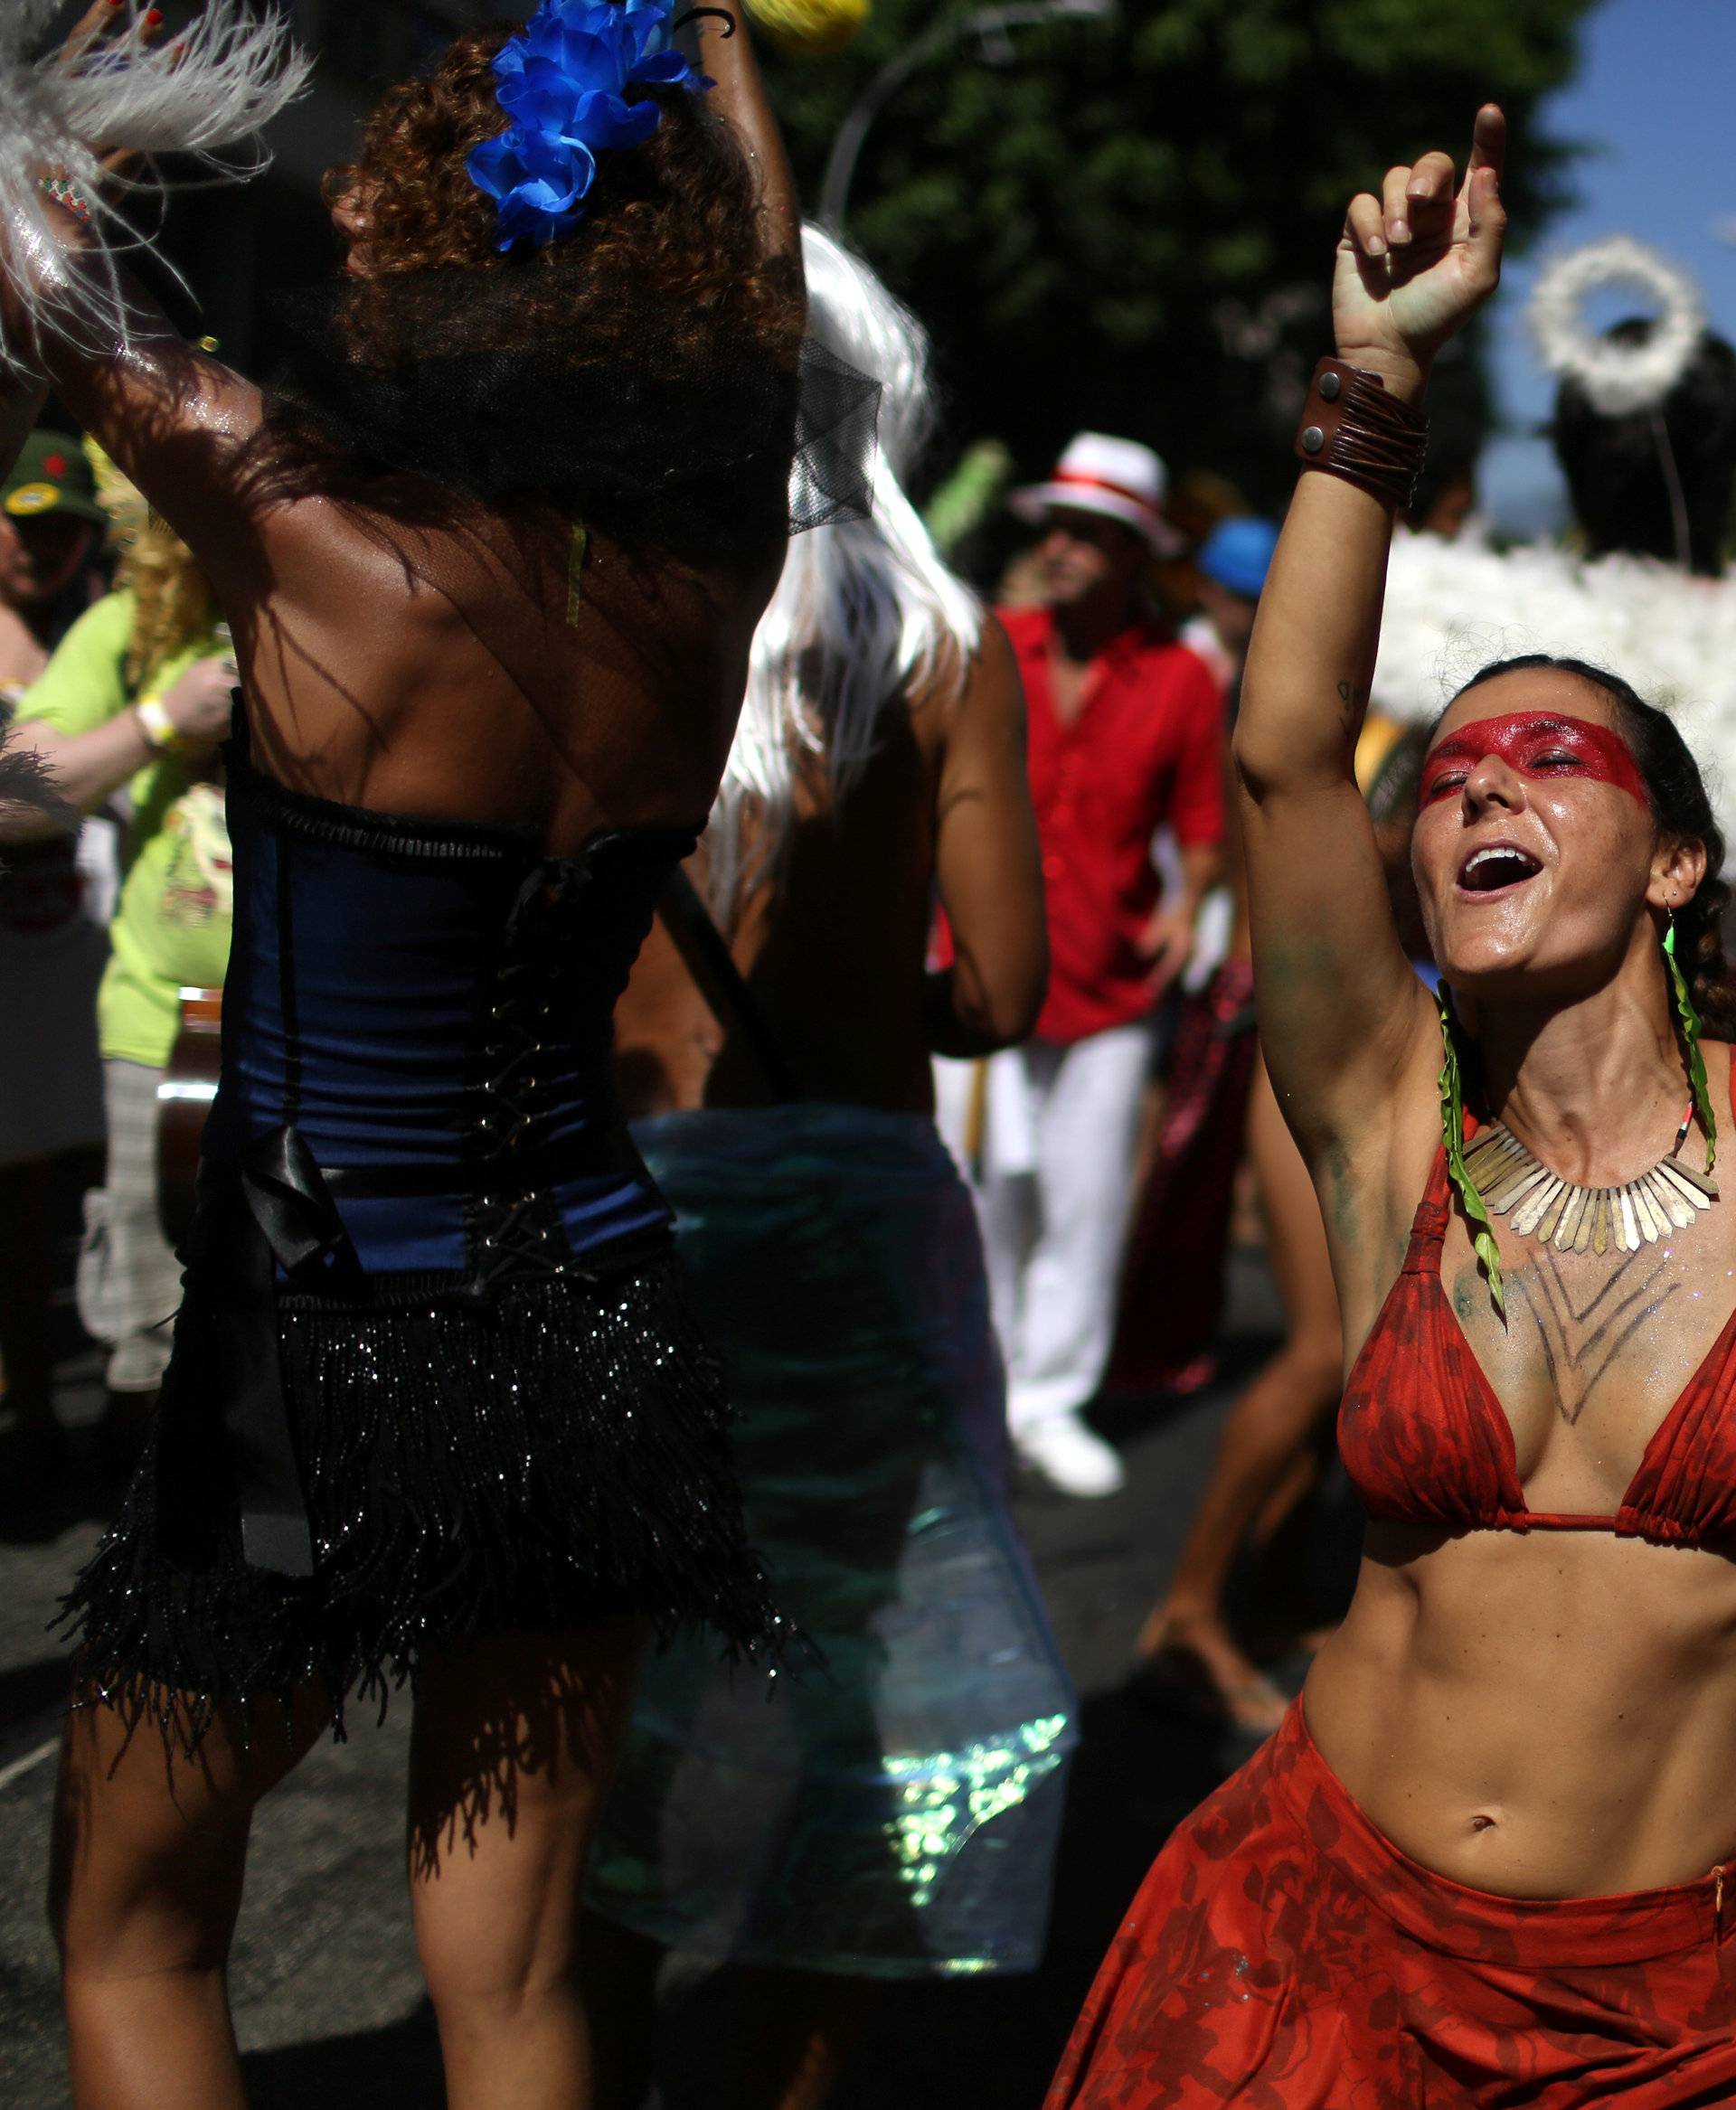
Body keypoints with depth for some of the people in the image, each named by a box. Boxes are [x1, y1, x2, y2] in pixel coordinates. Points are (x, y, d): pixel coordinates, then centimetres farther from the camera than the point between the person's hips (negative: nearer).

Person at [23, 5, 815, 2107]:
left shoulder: (327, 551, -19)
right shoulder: (701, 593, -6)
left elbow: (43, 260, -4)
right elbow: (763, 289, 15)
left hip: (328, 1359, -4)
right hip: (595, 1331, 5)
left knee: (131, 1933, 20)